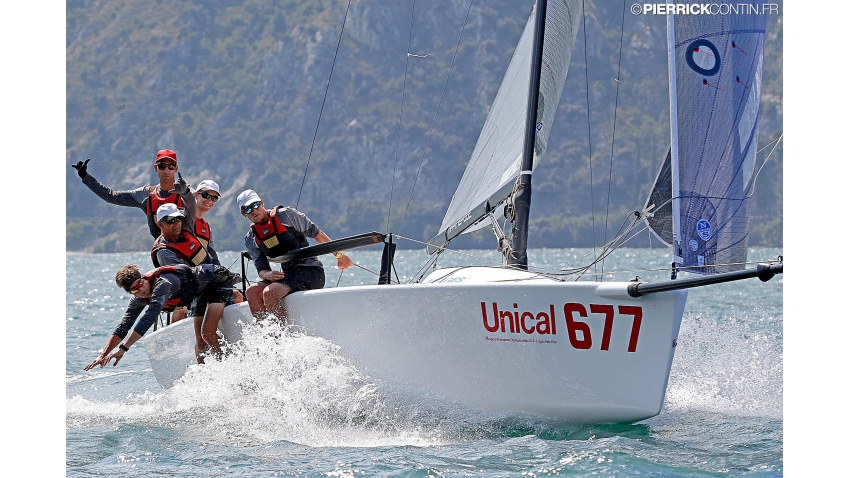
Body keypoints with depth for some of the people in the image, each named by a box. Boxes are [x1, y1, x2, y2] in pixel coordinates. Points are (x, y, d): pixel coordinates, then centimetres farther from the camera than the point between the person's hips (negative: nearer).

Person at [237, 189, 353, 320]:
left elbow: (315, 233, 1)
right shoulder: (250, 239, 10)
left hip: (310, 271, -6)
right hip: (286, 274, 6)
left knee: (270, 293, -28)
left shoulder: (286, 215, -4)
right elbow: (261, 268, 8)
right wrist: (268, 275, -17)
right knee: (252, 292, -17)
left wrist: (338, 255, 0)